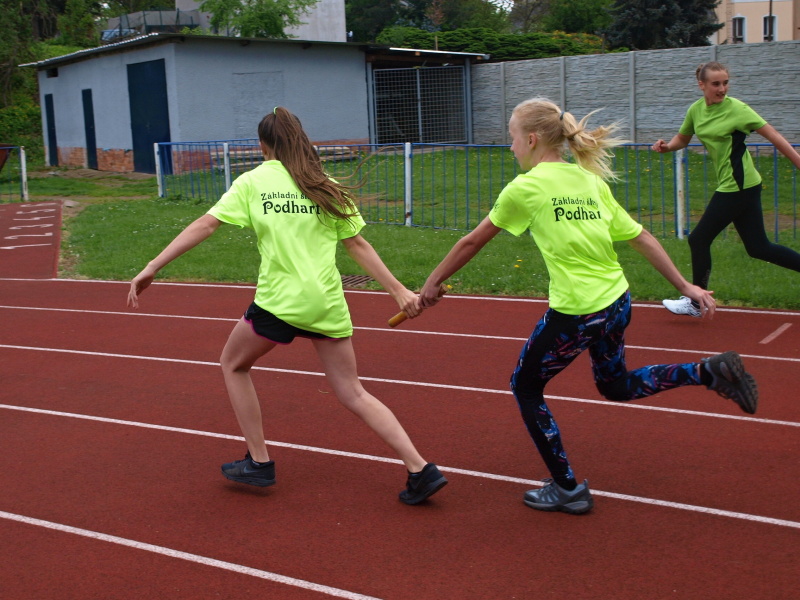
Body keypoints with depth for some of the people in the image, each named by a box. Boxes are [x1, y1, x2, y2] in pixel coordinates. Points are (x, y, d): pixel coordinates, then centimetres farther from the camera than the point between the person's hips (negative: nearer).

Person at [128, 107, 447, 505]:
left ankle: (259, 462, 22)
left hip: (279, 302, -4)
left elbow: (204, 226, -4)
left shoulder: (253, 181, 2)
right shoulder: (326, 186, 10)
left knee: (233, 364, 23)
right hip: (327, 304, 4)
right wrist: (399, 291, 10)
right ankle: (421, 470, 2)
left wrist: (151, 269, -2)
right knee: (353, 393, 12)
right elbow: (358, 245, 7)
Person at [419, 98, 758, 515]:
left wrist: (432, 284, 9)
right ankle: (708, 371, 15)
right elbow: (640, 237, 8)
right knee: (615, 385, 31)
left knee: (525, 387, 15)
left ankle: (567, 489, 19)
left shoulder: (526, 186, -10)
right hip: (616, 303, 8)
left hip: (574, 314, -8)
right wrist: (685, 285, 12)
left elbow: (472, 242, -2)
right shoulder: (590, 180, 8)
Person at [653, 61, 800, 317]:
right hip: (738, 187, 7)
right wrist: (666, 146, -1)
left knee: (699, 239, 1)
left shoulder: (737, 109, -14)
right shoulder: (696, 110, 6)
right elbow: (682, 138, 20)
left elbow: (773, 136, -14)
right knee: (758, 247, 11)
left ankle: (695, 302, 17)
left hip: (738, 186, -7)